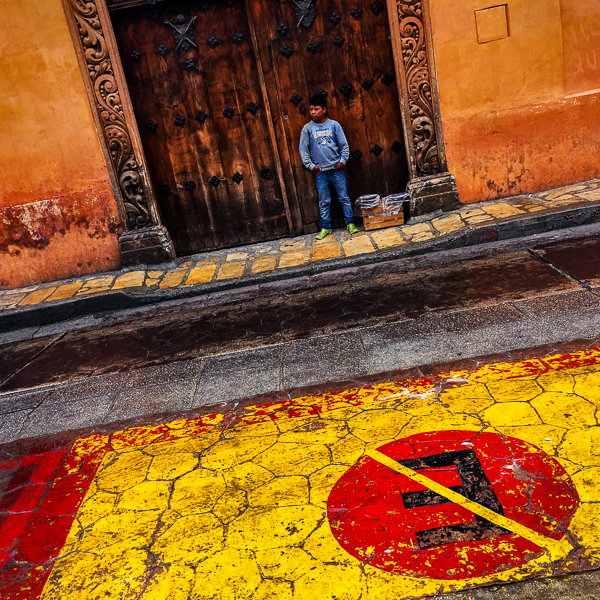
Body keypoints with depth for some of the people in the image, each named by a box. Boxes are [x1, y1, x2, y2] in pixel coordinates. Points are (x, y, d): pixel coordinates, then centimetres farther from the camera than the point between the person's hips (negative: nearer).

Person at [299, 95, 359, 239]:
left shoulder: (334, 125, 0)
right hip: (320, 171, 0)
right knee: (324, 202, 7)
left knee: (344, 197, 5)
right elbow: (303, 149, 3)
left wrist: (343, 160, -5)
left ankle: (350, 223, 17)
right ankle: (326, 228, 18)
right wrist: (311, 165, -2)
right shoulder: (307, 128, 1)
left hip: (336, 169, 0)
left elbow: (344, 145, 4)